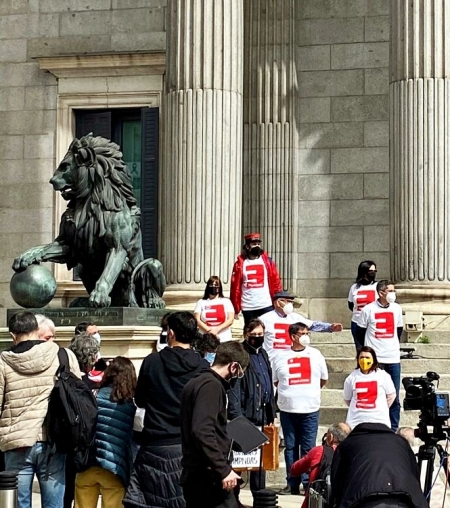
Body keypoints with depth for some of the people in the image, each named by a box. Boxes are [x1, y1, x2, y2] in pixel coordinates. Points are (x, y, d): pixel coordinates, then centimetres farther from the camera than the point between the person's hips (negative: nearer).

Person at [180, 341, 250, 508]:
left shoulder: (196, 383, 16)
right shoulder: (212, 386, -13)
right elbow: (202, 432, -24)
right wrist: (223, 469, -22)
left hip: (196, 475, 10)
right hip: (209, 477, -10)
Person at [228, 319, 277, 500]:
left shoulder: (263, 354, 15)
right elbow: (234, 389, -17)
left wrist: (271, 414, 16)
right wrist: (236, 416, -22)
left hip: (262, 415, 8)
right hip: (246, 415, -8)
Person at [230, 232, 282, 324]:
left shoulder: (267, 261, 4)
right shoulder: (240, 263, 2)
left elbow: (275, 282, 3)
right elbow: (235, 286, 1)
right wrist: (235, 309, -2)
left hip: (266, 305, 0)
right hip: (248, 307, 1)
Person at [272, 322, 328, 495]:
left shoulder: (315, 354, 4)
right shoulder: (280, 357, 3)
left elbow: (323, 379, 13)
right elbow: (275, 381, 12)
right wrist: (290, 392, 9)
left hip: (310, 409, -1)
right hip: (287, 409, 1)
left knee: (308, 448, 0)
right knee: (290, 447, 7)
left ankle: (308, 483, 4)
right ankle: (292, 484, 14)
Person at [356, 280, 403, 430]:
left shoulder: (397, 308, 4)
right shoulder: (368, 309, -6)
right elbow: (360, 332, 5)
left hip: (393, 359, 3)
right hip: (374, 359, -3)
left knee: (394, 397, 5)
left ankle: (393, 429, 12)